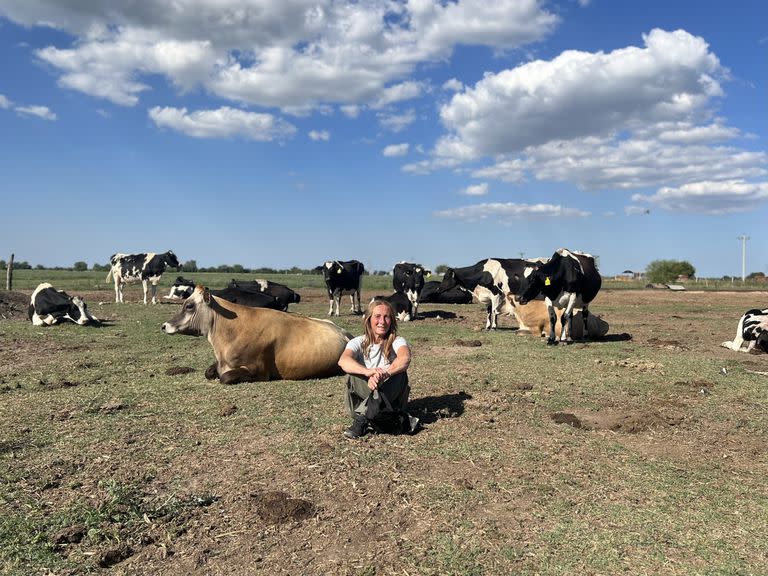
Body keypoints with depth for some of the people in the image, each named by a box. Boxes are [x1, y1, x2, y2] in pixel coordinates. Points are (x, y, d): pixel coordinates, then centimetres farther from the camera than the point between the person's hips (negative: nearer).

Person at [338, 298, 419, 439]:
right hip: (365, 397, 1)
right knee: (353, 375, -28)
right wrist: (368, 372, -48)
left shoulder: (397, 341, -7)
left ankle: (362, 418, -23)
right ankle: (397, 417, -22)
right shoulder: (359, 343, -5)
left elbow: (405, 358, -32)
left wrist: (383, 375, -50)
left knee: (400, 374, -31)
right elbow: (343, 360, -29)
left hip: (391, 398, -1)